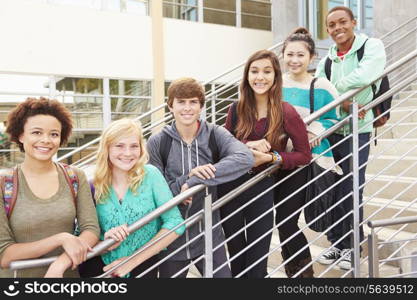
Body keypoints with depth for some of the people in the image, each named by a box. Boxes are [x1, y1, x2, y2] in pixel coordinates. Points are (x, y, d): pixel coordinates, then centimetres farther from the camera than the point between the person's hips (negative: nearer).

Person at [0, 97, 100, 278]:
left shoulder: (76, 178, -5)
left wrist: (60, 265, -25)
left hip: (68, 274, 2)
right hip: (18, 274, -1)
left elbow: (91, 230, -10)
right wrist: (61, 238, -24)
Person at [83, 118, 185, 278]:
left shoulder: (150, 175, -12)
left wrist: (133, 261, -15)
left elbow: (175, 223, -14)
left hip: (144, 266, -1)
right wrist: (104, 242, -25)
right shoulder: (93, 186, -8)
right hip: (100, 268, 1)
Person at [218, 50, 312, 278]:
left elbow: (304, 155, -6)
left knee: (256, 263, 8)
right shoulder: (236, 110, 0)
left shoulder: (286, 113, -10)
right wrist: (247, 145, -19)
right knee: (235, 257, 20)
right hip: (231, 188, 3)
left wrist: (272, 157, -19)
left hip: (262, 190, -3)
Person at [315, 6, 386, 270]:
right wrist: (342, 101, -16)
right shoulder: (327, 59, 12)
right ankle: (337, 243, 26)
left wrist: (337, 87, -9)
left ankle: (353, 247, 19)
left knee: (351, 190, 0)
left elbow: (364, 76, -24)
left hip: (357, 131, -5)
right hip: (330, 131, 5)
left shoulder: (372, 46, -4)